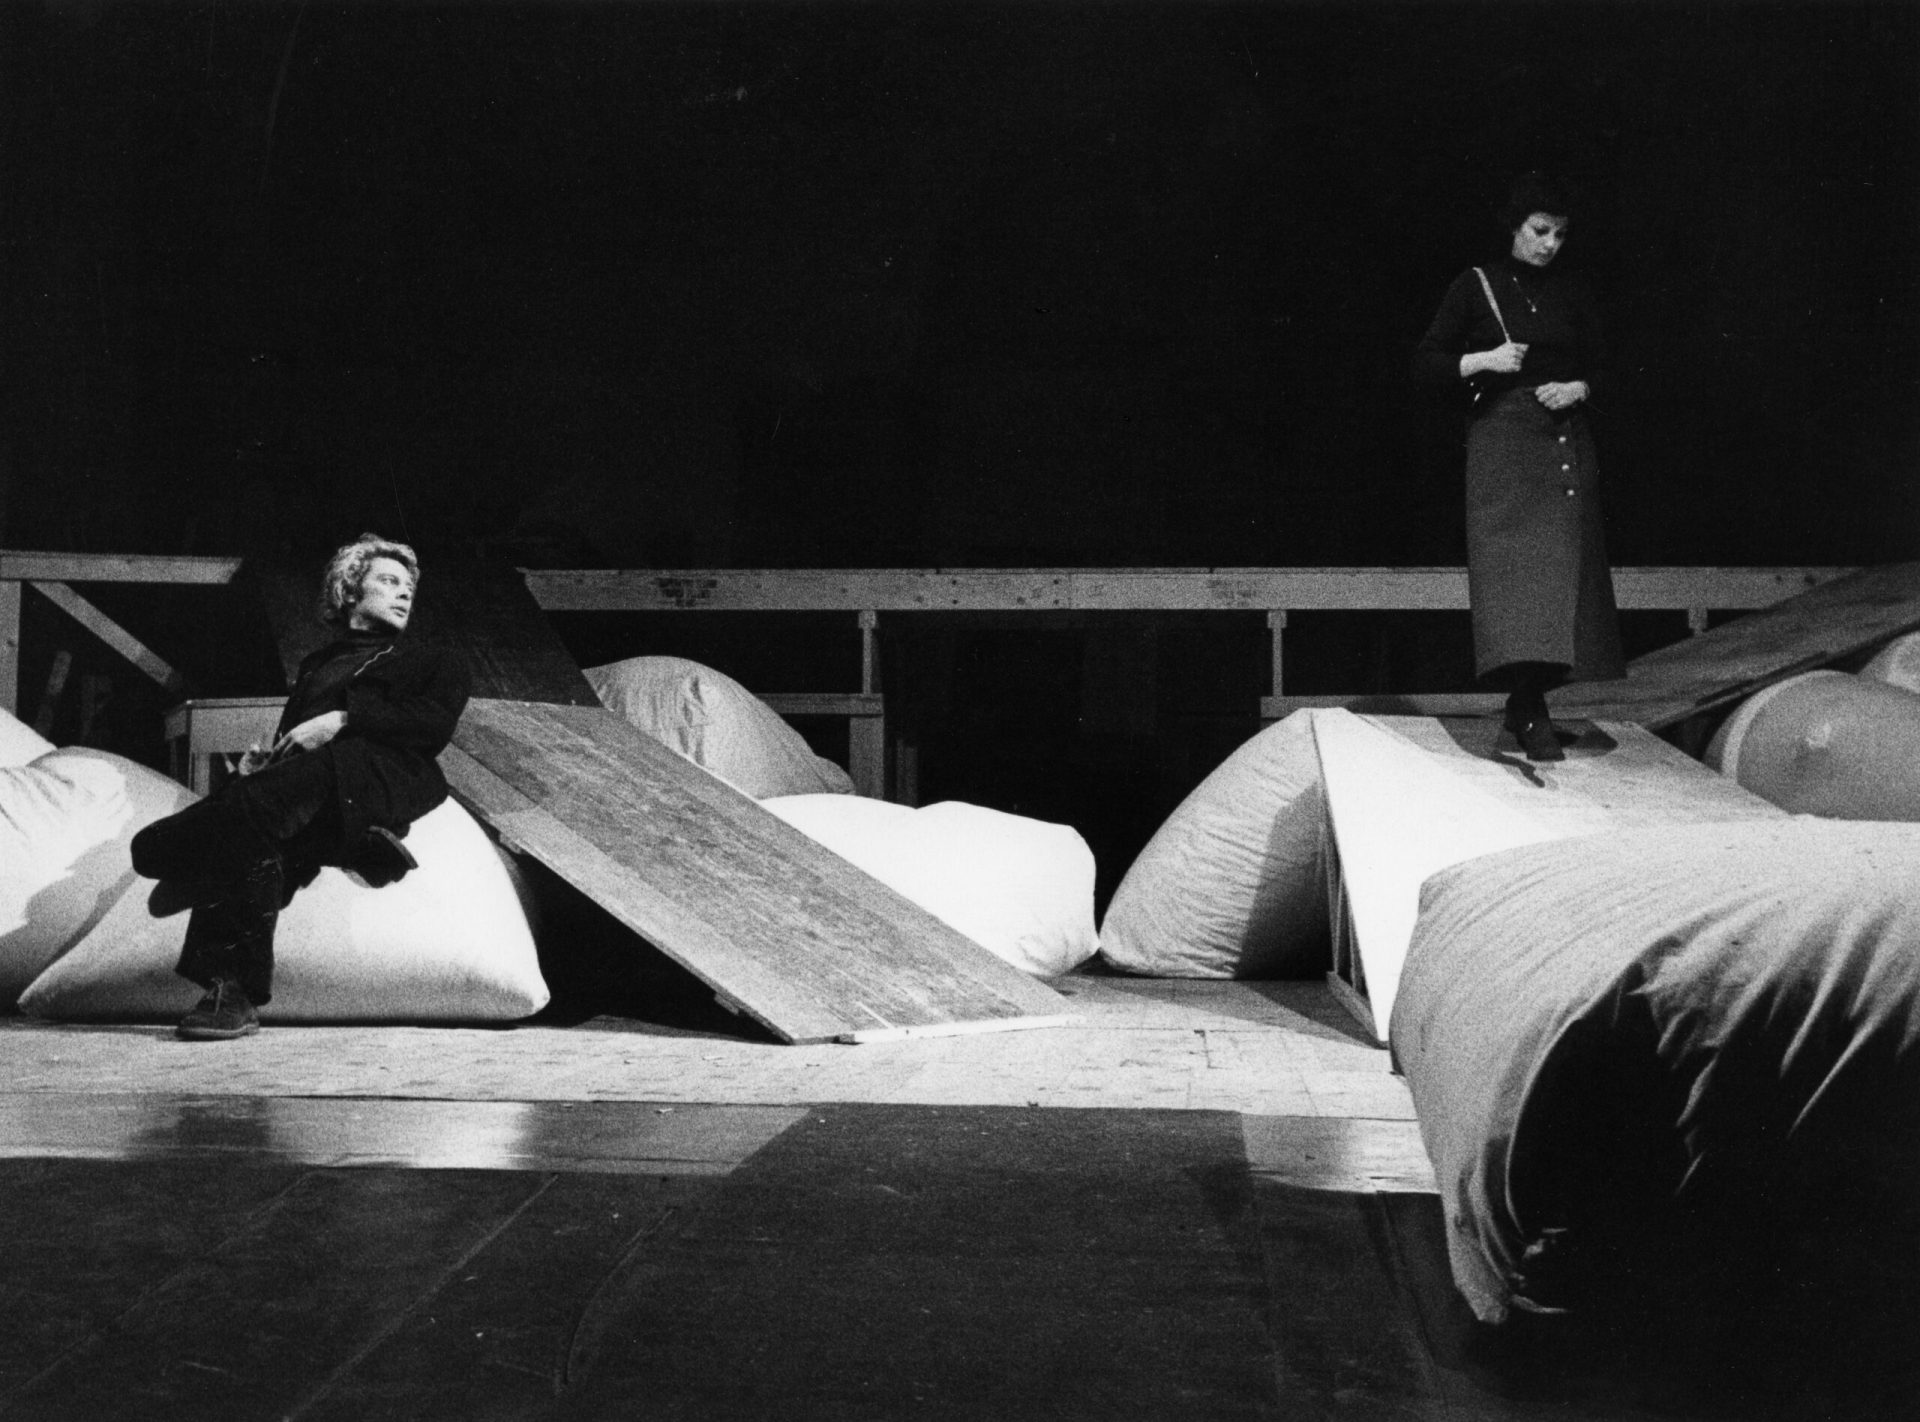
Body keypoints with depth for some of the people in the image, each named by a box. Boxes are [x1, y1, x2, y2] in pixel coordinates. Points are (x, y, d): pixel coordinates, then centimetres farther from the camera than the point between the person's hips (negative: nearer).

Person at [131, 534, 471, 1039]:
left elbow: (436, 723, 6)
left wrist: (343, 719, -5)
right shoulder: (317, 665, 40)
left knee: (257, 808, -36)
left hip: (380, 771, -6)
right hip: (303, 774, 6)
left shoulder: (435, 661, 29)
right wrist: (261, 759, 3)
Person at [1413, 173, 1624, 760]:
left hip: (1566, 438, 4)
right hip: (1501, 437, -4)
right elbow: (1426, 365, 1)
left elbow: (1600, 369, 18)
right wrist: (1484, 361, -13)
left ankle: (1529, 700, 7)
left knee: (1563, 566, -1)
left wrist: (1578, 389, -3)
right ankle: (1528, 708, -22)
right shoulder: (1476, 286, 2)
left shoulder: (1572, 294, 12)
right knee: (1512, 560, -15)